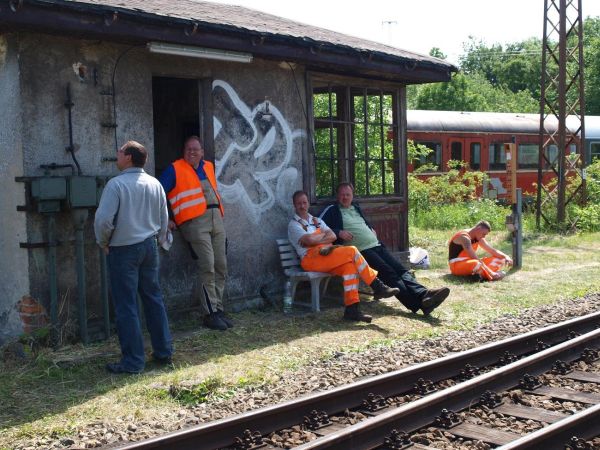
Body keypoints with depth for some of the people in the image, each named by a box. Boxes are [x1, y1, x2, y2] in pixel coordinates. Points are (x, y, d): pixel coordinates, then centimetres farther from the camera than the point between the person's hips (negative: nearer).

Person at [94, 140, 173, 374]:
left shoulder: (116, 184, -16)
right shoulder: (154, 184, 4)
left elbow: (103, 219, -20)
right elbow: (164, 219, 11)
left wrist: (103, 242, -3)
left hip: (123, 250, -6)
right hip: (149, 246, 6)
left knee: (126, 306, 1)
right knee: (154, 299, 16)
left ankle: (133, 361, 6)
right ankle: (163, 351, 22)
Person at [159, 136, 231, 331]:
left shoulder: (208, 167, 19)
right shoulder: (175, 169, 1)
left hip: (216, 218, 6)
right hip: (195, 221, -6)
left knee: (221, 267, 5)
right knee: (207, 267, -12)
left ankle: (218, 309, 15)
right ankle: (210, 313, -5)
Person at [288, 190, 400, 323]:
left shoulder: (316, 221, 26)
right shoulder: (294, 225, 5)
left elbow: (333, 236, 9)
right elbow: (309, 240, -14)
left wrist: (316, 240, -8)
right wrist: (324, 234, 4)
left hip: (326, 257, 6)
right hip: (311, 259, -6)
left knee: (349, 265, -27)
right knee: (351, 251, -22)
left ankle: (352, 309, -31)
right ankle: (378, 287, -17)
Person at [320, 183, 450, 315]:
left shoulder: (356, 207, 28)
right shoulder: (332, 210, 7)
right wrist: (338, 232, -14)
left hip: (376, 245, 8)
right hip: (361, 250, -8)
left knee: (400, 269, -14)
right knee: (388, 272, -25)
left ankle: (423, 294, -32)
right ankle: (418, 303, -37)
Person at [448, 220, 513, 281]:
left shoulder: (478, 238, 8)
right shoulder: (464, 237, -22)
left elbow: (492, 250, 10)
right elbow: (474, 258, -30)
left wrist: (506, 256, -10)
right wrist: (491, 273, -34)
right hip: (457, 265, -10)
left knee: (500, 259, 2)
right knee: (475, 263, -45)